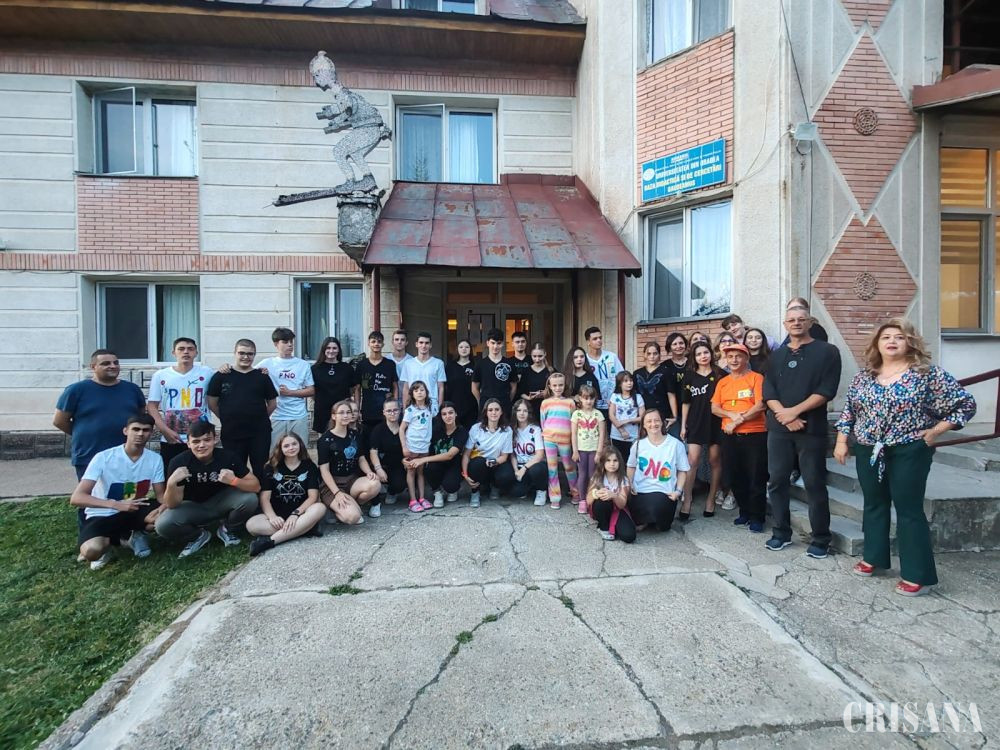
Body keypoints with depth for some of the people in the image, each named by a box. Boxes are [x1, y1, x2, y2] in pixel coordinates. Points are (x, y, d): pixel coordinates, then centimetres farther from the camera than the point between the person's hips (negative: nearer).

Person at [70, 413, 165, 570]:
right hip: (102, 515, -3)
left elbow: (160, 495, -2)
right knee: (91, 550, -34)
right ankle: (106, 543, 4)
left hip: (134, 511, 4)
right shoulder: (103, 457, -18)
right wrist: (115, 504, -37)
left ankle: (129, 535, 4)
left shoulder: (155, 459, -8)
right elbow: (76, 498, -22)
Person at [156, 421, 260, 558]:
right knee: (163, 526, -28)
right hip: (193, 507, 0)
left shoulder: (226, 457, -21)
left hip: (221, 502, 0)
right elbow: (171, 505, -19)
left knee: (250, 499, -27)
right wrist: (171, 483, -39)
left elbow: (256, 486, -20)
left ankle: (227, 530, 4)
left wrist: (234, 481, -40)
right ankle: (198, 536, 5)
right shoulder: (179, 462, -22)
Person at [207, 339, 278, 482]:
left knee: (261, 470, 7)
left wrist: (258, 418, 6)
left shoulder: (262, 376, 4)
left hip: (260, 433, 0)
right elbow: (212, 403, 5)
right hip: (231, 433, 0)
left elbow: (272, 403, 9)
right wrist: (229, 418, 4)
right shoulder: (221, 376, 2)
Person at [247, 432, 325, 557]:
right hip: (278, 515, 1)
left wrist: (295, 514, -22)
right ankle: (304, 529, -30)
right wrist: (272, 517, -22)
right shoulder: (271, 467, 5)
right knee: (251, 524, -28)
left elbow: (313, 497, -6)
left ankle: (270, 540, -33)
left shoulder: (309, 466, 3)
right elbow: (264, 498, -3)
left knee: (320, 508, -33)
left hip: (300, 514, 0)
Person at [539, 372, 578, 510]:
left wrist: (573, 440, 1)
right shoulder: (545, 403, 4)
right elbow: (542, 421, 9)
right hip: (549, 439, 1)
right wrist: (545, 434, 5)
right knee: (552, 468, 6)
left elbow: (574, 422, 4)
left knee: (569, 467, 11)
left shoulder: (570, 402, 2)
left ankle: (576, 494, 27)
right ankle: (555, 498, 14)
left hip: (565, 439, -1)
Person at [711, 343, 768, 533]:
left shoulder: (756, 378, -3)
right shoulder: (722, 382, 11)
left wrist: (737, 422, -13)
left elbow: (760, 406, -13)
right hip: (730, 436, 5)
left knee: (756, 478, 1)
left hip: (755, 435, -5)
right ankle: (744, 513, 27)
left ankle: (756, 518, 13)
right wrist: (731, 414, -13)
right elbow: (714, 408, 6)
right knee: (735, 477, 11)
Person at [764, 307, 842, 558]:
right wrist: (784, 415, -11)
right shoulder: (776, 355, 14)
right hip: (778, 427, 4)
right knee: (777, 481, 6)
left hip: (811, 428, -3)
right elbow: (768, 391, 4)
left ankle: (820, 539, 14)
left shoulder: (827, 352, 3)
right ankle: (781, 532, 20)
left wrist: (795, 411, -15)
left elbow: (826, 390, -8)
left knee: (815, 483, 1)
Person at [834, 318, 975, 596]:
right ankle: (873, 557, 29)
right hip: (868, 451, 4)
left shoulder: (927, 373, -7)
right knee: (874, 504, 15)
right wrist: (841, 441, 6)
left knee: (909, 509, 1)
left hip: (908, 452, -4)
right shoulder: (864, 375, 5)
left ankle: (917, 574, 13)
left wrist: (935, 431, -9)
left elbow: (965, 404, -4)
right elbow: (848, 409, 10)